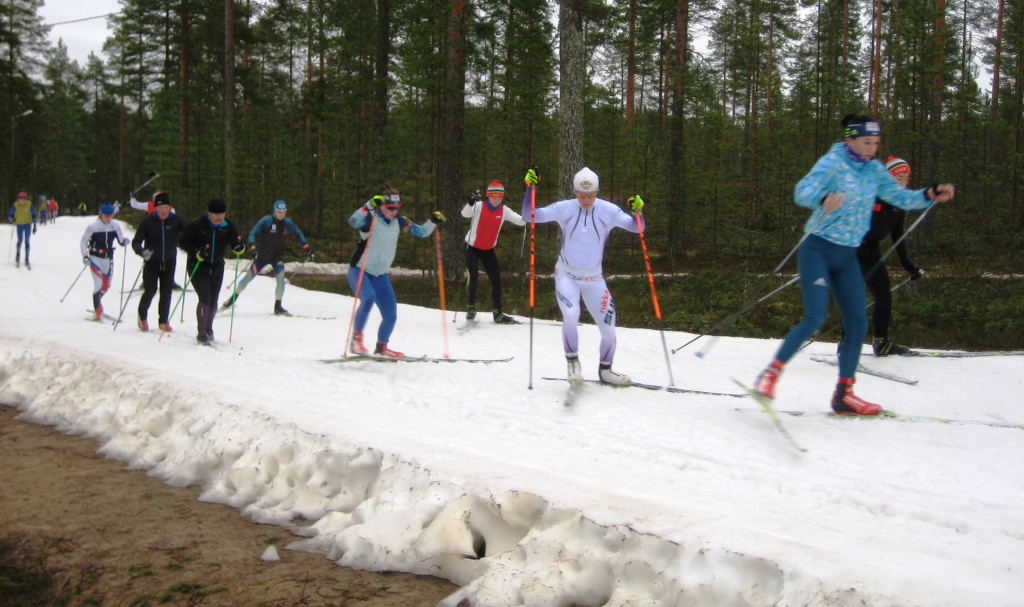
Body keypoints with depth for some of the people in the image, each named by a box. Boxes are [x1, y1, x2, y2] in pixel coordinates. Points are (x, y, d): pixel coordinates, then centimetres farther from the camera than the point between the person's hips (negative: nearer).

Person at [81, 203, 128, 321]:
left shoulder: (115, 225, -3)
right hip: (95, 257, -4)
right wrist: (85, 256, -15)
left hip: (108, 258, 4)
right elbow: (84, 241, -5)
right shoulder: (93, 226, -13)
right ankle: (97, 311, -5)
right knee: (99, 283, -14)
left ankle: (97, 302, 38)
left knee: (107, 284, 10)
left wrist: (124, 241, -19)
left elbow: (121, 240, 4)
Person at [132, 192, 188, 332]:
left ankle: (164, 320, 21)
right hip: (151, 262, -2)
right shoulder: (147, 221, -11)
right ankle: (142, 316, 24)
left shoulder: (176, 220, -7)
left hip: (169, 262, 2)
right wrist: (142, 252, -30)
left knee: (166, 292, 5)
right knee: (150, 291, -2)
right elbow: (136, 242, -10)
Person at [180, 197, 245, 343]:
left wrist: (239, 247, -21)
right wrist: (197, 252, -24)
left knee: (213, 301, 7)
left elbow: (236, 245, 3)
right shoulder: (197, 224, -14)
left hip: (217, 267, 4)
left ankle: (208, 330, 29)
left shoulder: (228, 226, -3)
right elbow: (184, 242, -8)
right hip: (198, 267, -4)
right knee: (205, 298, -15)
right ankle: (201, 332, -6)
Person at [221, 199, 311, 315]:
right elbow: (252, 233, -17)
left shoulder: (288, 223, -5)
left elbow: (298, 234, 10)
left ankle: (277, 306, -7)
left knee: (280, 278, -17)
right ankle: (233, 298, 22)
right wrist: (252, 247, -32)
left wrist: (306, 247, 2)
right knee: (249, 276, 4)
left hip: (278, 256, 2)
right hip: (263, 255, -2)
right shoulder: (266, 221, -16)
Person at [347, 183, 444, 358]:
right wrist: (370, 206, -43)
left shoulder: (398, 221, 2)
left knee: (391, 316, 5)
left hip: (380, 275, 6)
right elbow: (353, 221, -35)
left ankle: (381, 347, 29)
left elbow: (421, 232, 9)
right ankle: (356, 338, -20)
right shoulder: (370, 219, -14)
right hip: (359, 271, -6)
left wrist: (433, 221, -7)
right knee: (368, 298, -34)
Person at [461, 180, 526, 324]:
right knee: (473, 276, -18)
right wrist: (471, 203, -53)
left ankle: (498, 314, 12)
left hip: (488, 249, 4)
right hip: (472, 247, -4)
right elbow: (465, 214, -33)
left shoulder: (504, 210, -6)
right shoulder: (479, 206, -16)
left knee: (496, 279, 3)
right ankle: (472, 308, 2)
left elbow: (520, 220, -11)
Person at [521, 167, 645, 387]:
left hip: (594, 279, 2)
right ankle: (572, 360, -4)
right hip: (566, 275, -2)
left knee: (609, 330, 2)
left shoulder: (608, 211, -9)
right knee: (571, 315, -28)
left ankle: (605, 370, 28)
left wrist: (638, 211, -28)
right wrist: (530, 189, -22)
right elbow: (529, 216, -9)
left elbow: (636, 228, -8)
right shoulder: (564, 208, -10)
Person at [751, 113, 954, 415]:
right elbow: (803, 190, -27)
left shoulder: (874, 170, 8)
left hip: (847, 256, 7)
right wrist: (823, 199, -50)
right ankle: (771, 373, -5)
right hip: (818, 249, -7)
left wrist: (929, 195, -6)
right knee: (815, 317, -19)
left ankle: (843, 395, 14)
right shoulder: (833, 162, -12)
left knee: (858, 325, 4)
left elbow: (900, 197, 12)